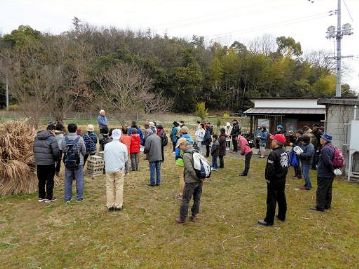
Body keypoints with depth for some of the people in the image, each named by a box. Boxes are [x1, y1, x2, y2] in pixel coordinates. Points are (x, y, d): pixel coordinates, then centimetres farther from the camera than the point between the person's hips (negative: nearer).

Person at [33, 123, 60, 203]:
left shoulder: (37, 137, 7)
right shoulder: (52, 138, -16)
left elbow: (34, 149, 12)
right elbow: (56, 152, -19)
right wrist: (56, 159, -1)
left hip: (39, 163, 6)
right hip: (49, 163, -6)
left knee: (41, 180, 16)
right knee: (50, 180, 7)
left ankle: (41, 197, 24)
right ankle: (49, 197, 13)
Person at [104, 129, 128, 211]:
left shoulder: (107, 145, -6)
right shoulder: (123, 146, -10)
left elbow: (104, 158, 3)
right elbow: (126, 159, 0)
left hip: (109, 169, 2)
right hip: (119, 169, -1)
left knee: (109, 187, 10)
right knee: (119, 188, 7)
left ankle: (110, 205, 16)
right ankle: (118, 205, 11)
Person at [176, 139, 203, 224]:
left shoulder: (186, 155, -15)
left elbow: (190, 169, -23)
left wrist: (198, 178, -13)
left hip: (190, 181, -7)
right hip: (199, 181, 7)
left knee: (185, 200, 5)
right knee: (197, 199, 16)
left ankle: (182, 218, 15)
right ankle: (194, 216, 27)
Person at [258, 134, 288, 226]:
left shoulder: (273, 154, -23)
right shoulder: (285, 153, 5)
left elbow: (270, 169, -25)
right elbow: (285, 166, 13)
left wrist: (268, 178, -12)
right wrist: (283, 175, 18)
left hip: (274, 181, -9)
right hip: (282, 180, 9)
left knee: (271, 200, -2)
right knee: (281, 198, 19)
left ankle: (269, 220, 5)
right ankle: (282, 216, 34)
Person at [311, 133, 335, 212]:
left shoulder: (325, 149, -24)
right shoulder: (331, 147, 8)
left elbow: (328, 162, -28)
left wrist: (332, 169, -14)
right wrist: (333, 170, 14)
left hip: (324, 174, -10)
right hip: (330, 174, 10)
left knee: (321, 190, 0)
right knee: (328, 190, 18)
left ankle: (320, 207, 8)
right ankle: (327, 205, 30)